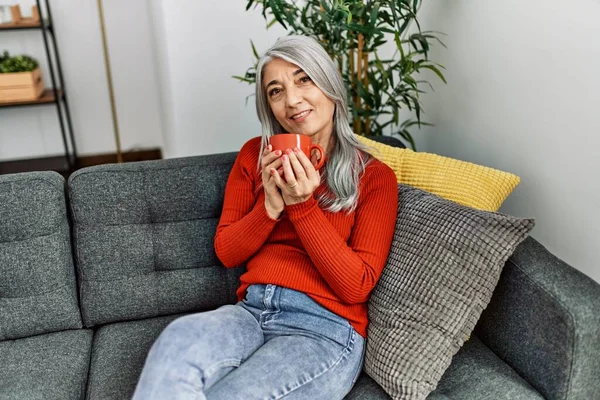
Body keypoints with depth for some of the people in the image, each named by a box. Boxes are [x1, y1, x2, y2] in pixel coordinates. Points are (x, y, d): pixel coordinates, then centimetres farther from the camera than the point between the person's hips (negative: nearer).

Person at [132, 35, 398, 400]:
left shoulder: (375, 176, 0)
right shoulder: (255, 155, 9)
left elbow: (357, 286, -6)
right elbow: (226, 253, 10)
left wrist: (302, 206, -14)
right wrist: (271, 207, -9)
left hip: (326, 329, -3)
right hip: (252, 310, 3)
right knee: (177, 339, -31)